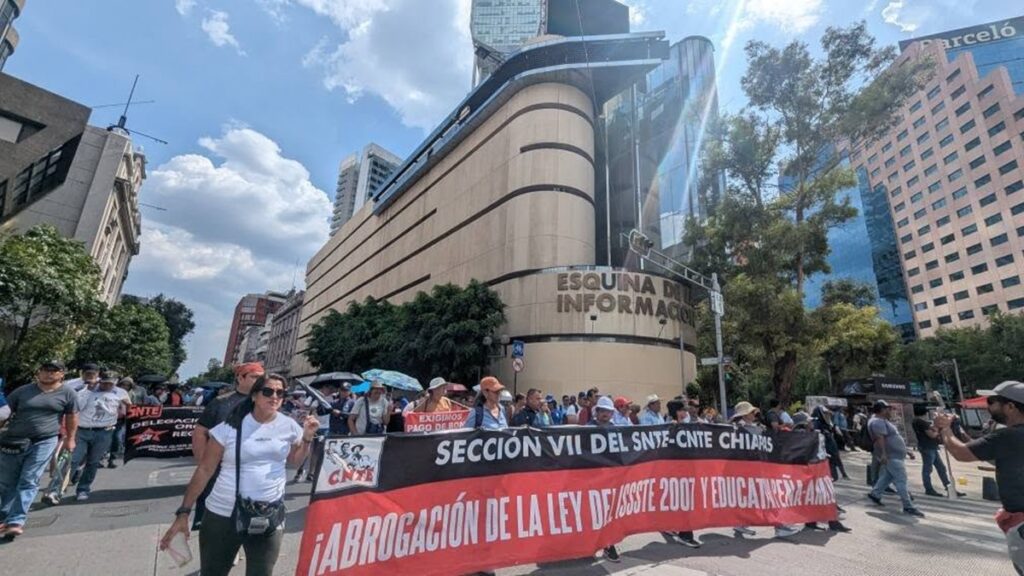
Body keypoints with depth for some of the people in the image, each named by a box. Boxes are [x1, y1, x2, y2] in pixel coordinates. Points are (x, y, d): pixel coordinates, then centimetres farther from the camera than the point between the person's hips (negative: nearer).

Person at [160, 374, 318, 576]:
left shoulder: (289, 426, -3)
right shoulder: (231, 426, -10)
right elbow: (204, 470, -5)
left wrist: (307, 438, -4)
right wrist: (184, 512, -7)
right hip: (223, 516, -1)